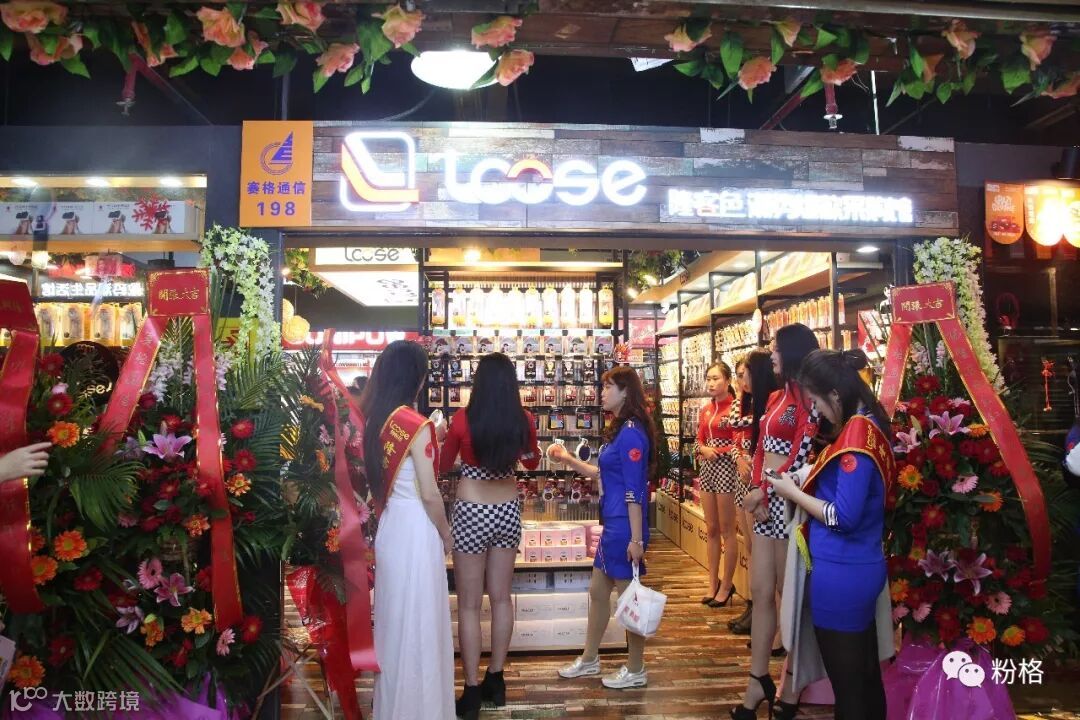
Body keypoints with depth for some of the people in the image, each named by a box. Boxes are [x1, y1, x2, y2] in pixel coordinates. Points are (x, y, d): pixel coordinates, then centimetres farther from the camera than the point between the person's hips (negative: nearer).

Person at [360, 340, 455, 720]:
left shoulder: (373, 417, 1)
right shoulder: (416, 424, -21)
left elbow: (380, 476, 9)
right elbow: (429, 495, -17)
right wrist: (445, 532, -3)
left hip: (389, 525, 8)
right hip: (415, 528, -8)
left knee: (394, 618, 21)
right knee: (420, 623, 7)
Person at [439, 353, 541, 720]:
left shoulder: (463, 420, -14)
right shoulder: (524, 420, -6)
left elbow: (443, 466, 2)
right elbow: (533, 463, 13)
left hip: (471, 513, -3)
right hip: (508, 511, 4)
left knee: (469, 604, 7)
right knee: (501, 598, 15)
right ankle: (495, 681, 27)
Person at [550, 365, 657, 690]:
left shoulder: (631, 433, -19)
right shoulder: (619, 429, 12)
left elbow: (634, 491, -21)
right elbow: (604, 474, 21)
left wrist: (636, 538, -20)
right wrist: (568, 460, 17)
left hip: (625, 526, -10)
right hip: (613, 524, 10)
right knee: (597, 590, 19)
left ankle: (635, 671, 22)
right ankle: (589, 659, 34)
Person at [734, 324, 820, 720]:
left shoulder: (809, 398, -11)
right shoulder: (777, 397, 14)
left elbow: (802, 457, -16)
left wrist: (766, 490, -11)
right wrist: (757, 489, -1)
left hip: (790, 501, -8)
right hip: (766, 500, 8)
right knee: (761, 591, 10)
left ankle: (792, 687, 19)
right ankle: (759, 681, 20)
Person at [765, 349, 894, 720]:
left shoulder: (856, 434, -22)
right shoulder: (871, 424, 6)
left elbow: (843, 517, -24)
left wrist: (792, 492, -12)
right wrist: (807, 483, 7)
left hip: (841, 574, -9)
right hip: (863, 567, 9)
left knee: (846, 683, 6)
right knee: (866, 673, 21)